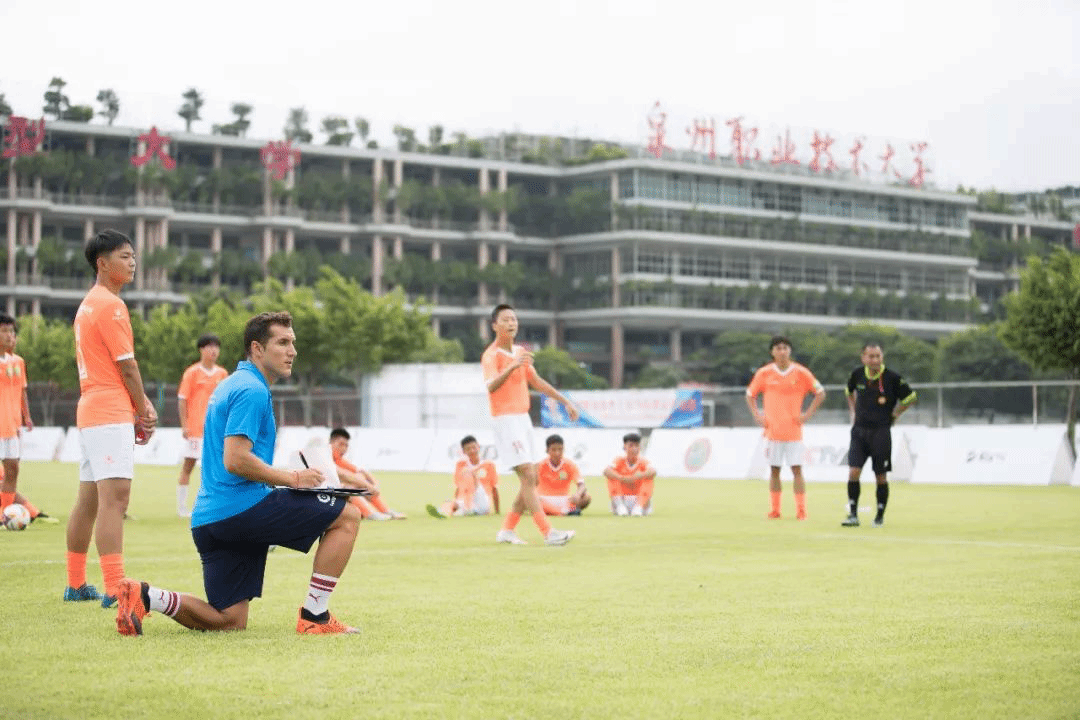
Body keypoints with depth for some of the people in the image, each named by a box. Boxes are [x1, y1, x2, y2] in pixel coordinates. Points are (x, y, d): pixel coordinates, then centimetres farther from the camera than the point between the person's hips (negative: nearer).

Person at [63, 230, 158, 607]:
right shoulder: (110, 305, -11)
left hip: (90, 410, 10)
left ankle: (76, 584, 21)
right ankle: (115, 589, -23)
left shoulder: (88, 304, 18)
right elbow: (127, 365, -11)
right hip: (111, 413, -10)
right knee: (114, 497, -16)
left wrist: (140, 404, 11)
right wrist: (143, 410, 2)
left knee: (89, 499, 14)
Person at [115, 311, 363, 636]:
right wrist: (292, 478, -11)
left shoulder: (231, 385, 22)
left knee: (228, 621, 12)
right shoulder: (252, 390, -10)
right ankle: (314, 617, -2)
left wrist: (283, 478, 20)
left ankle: (144, 596, -2)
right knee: (347, 516, -2)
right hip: (241, 507, -10)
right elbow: (235, 460, -21)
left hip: (210, 519, 10)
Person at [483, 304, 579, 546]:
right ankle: (548, 533, -20)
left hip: (523, 418, 9)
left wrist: (565, 401, 24)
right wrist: (513, 365, -43)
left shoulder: (520, 352, 15)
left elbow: (537, 382, 25)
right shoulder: (491, 355, -10)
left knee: (531, 479, 8)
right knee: (527, 476, -15)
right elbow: (491, 386, -28)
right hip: (506, 420, -9)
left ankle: (507, 530, 16)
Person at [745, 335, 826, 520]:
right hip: (772, 430, 1)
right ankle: (774, 510, 11)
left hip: (794, 430, -1)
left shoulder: (801, 373, -1)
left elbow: (820, 393, 6)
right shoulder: (764, 373, 3)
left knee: (797, 469, -4)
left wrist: (807, 415, -2)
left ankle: (801, 510, -3)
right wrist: (757, 415, 4)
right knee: (774, 470, 5)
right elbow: (750, 395, 15)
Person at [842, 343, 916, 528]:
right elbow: (849, 391, 23)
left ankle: (880, 516, 17)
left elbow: (910, 398, 2)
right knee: (853, 472, -8)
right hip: (859, 431, 3)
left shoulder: (892, 378, -10)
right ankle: (853, 514, -1)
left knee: (881, 476, 4)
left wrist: (893, 415, 1)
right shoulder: (857, 374, 1)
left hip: (881, 431, -3)